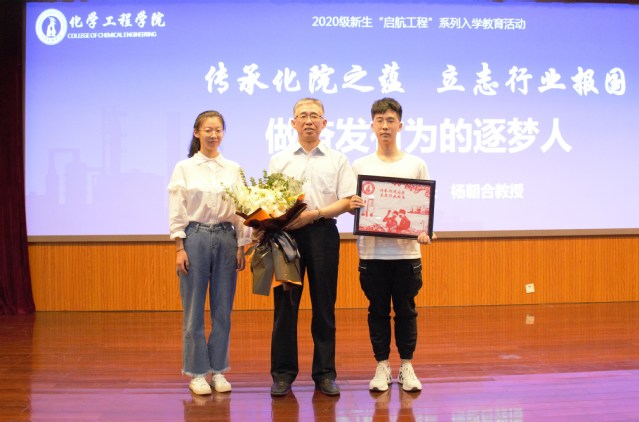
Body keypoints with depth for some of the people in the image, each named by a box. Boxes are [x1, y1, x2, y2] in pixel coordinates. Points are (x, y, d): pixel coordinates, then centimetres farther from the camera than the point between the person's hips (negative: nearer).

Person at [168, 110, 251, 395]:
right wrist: (180, 248, -9)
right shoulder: (184, 167, 1)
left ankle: (218, 370, 17)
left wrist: (241, 247, 4)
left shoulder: (233, 169, 8)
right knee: (194, 310, 1)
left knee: (222, 310, 6)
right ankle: (197, 372, 11)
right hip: (195, 237, -3)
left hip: (226, 239, 3)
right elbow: (176, 211, -2)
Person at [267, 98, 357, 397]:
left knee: (324, 305, 3)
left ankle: (325, 374, 11)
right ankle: (283, 373, 9)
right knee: (285, 303, 1)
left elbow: (347, 201, 0)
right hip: (287, 234, 1)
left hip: (323, 233, 0)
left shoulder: (337, 160, 8)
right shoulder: (279, 160, 12)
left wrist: (314, 214, -13)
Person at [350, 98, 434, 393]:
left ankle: (406, 366, 19)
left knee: (406, 310, 7)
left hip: (406, 250, 0)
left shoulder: (416, 164, 5)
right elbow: (352, 205, 8)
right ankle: (382, 366, 18)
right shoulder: (360, 165, 5)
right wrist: (352, 205, -15)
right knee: (377, 311, 7)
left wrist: (424, 231, -10)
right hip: (371, 251, 0)